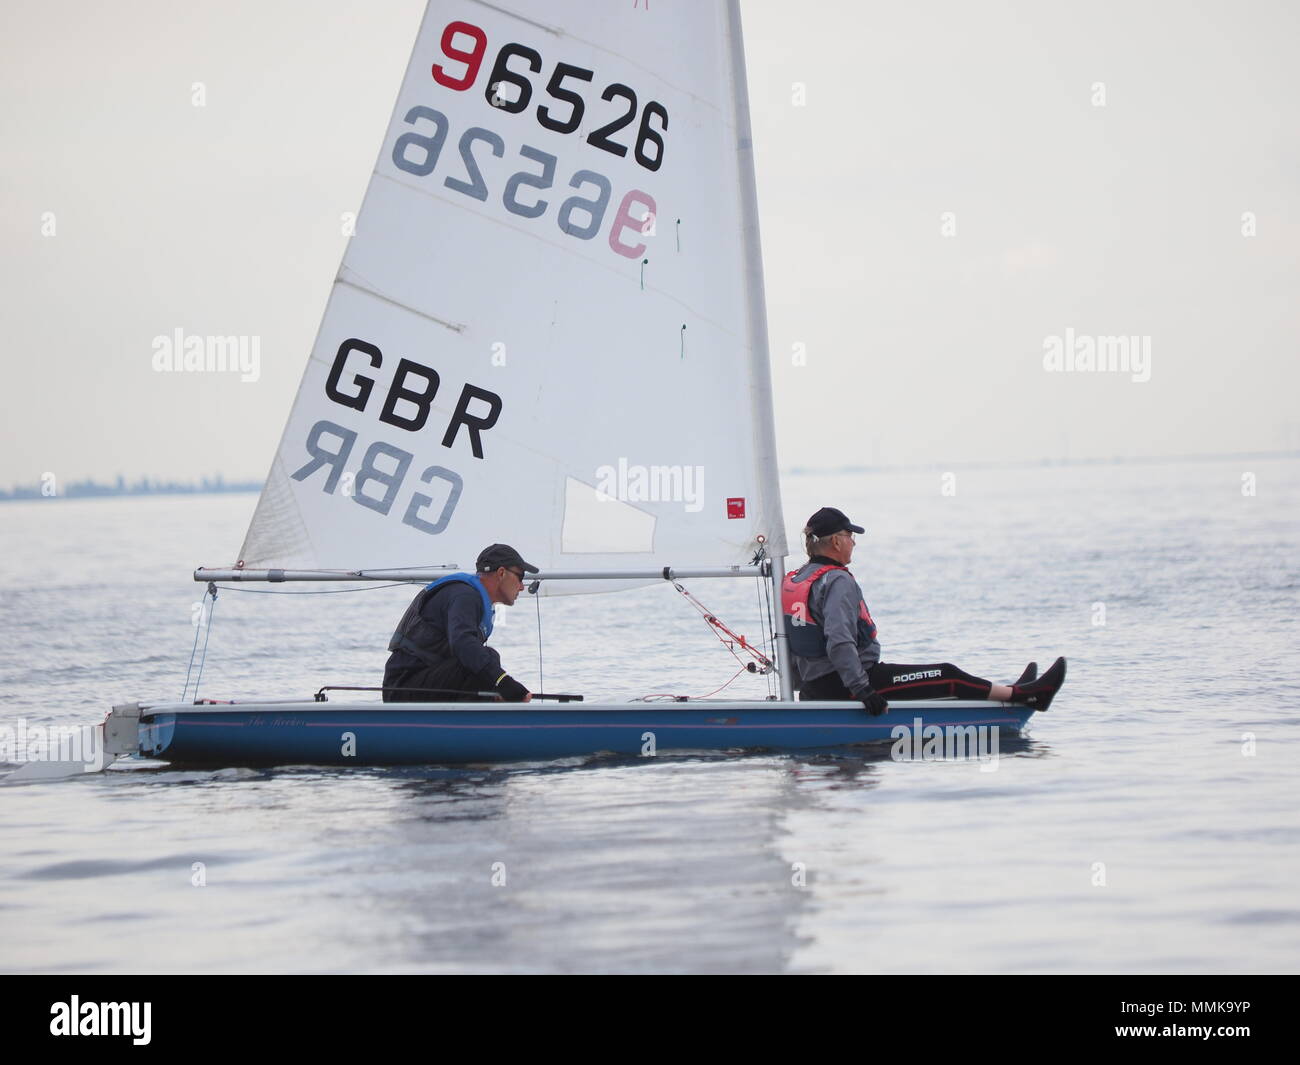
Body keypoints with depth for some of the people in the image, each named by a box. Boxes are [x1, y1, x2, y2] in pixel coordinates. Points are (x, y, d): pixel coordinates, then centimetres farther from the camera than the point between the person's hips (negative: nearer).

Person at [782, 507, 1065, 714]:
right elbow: (839, 641, -29)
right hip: (843, 684, -11)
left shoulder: (793, 580, 11)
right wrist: (862, 689, -29)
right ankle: (1021, 695, 5)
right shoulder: (838, 582, -19)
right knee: (946, 676, -3)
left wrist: (804, 686, 29)